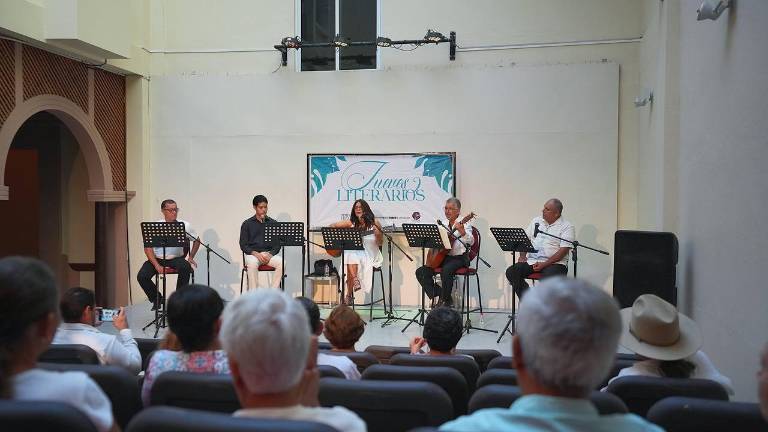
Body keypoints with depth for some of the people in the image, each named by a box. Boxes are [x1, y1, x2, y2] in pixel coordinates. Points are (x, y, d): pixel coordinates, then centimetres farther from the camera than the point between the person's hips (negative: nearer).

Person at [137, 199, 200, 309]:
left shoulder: (184, 225, 0)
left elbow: (197, 240, 14)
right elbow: (148, 248, -5)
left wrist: (191, 257, 4)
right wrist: (157, 265, -15)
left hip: (176, 258, 0)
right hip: (157, 258, 1)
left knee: (186, 268, -32)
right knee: (142, 276, -22)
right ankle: (157, 298, 6)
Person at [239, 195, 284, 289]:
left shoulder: (273, 223, 12)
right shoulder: (247, 224, 7)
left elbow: (278, 244, 9)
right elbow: (243, 245, 3)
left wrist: (270, 254, -11)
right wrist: (256, 254, -14)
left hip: (269, 253, 2)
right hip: (253, 253, -2)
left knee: (281, 263, -29)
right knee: (252, 264, -37)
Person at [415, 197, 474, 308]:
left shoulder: (464, 223, -4)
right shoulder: (444, 225, 15)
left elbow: (471, 242, -20)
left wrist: (463, 232, -39)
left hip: (459, 258, -7)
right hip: (444, 257, 7)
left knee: (446, 270, -36)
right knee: (421, 272, -9)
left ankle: (445, 301, -16)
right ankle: (441, 296, -1)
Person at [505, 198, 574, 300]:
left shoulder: (567, 227, -1)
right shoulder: (536, 221, 17)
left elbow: (563, 250, -10)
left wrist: (544, 264, -19)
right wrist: (522, 256, -1)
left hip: (554, 263, -5)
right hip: (531, 261, 5)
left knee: (548, 279, -37)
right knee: (511, 272, -18)